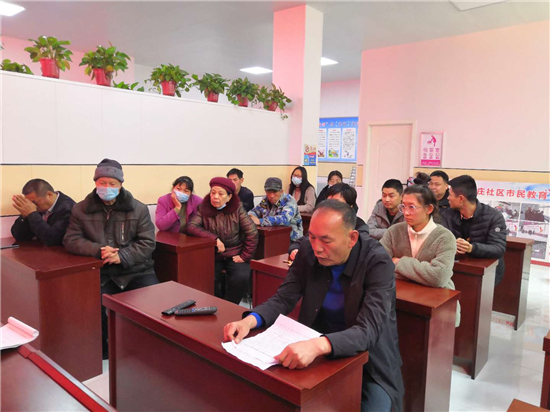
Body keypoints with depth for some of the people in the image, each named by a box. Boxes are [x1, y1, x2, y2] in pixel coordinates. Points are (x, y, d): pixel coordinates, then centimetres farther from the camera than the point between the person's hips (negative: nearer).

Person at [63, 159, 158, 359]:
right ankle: (102, 349, 6)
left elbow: (148, 243, -3)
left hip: (136, 270, 0)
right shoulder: (81, 209, 4)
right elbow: (71, 240, 1)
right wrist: (99, 250, -18)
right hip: (102, 272, 1)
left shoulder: (139, 209, 0)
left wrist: (122, 256, -19)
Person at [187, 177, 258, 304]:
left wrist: (245, 256, -9)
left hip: (235, 255, 0)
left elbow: (252, 232, -7)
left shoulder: (237, 208, -6)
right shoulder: (203, 208, -3)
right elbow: (191, 227, -17)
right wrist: (214, 239, -26)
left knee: (241, 278, -26)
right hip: (212, 256, 1)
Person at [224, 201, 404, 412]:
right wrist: (250, 320, -27)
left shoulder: (378, 262, -23)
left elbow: (369, 329, -32)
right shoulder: (308, 251, -10)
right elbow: (284, 298, -6)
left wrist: (318, 345, -50)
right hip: (316, 350, 3)